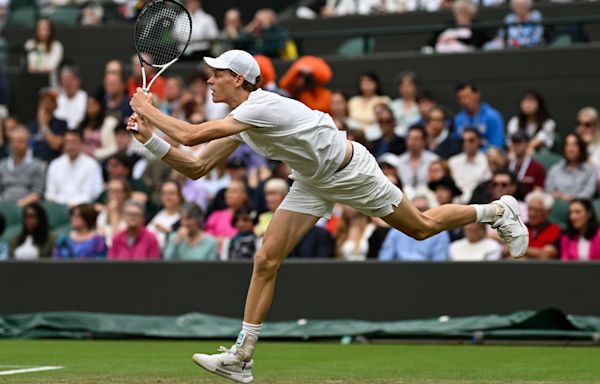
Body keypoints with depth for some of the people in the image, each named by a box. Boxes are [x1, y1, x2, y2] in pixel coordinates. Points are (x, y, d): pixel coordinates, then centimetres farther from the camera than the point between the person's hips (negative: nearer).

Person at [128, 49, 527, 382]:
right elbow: (196, 168, -3)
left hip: (350, 172, -8)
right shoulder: (237, 121, -5)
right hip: (313, 182, 8)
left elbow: (191, 134, -38)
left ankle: (498, 210, 35)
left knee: (422, 227, 9)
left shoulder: (261, 107, -33)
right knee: (266, 260, -6)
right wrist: (150, 137, -11)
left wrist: (148, 108, -25)